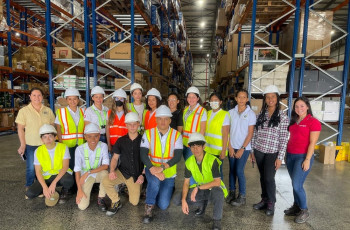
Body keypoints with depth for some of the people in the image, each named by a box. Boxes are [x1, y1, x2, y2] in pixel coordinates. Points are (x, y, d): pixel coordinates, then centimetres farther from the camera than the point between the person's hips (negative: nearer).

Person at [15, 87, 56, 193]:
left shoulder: (48, 110, 7)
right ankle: (29, 189, 21)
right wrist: (23, 145, -7)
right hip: (30, 145, -2)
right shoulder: (24, 111, -1)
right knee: (31, 168, 1)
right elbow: (20, 129, -2)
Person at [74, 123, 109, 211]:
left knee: (104, 173, -36)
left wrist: (88, 172, -29)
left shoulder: (103, 146, -17)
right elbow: (77, 170, -14)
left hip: (98, 173, 0)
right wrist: (79, 190, -16)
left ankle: (101, 199, -9)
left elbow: (105, 166, -23)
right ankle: (87, 191, 22)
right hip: (86, 177, 0)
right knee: (82, 206, -13)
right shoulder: (80, 149, -18)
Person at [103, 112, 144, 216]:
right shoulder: (121, 140, 4)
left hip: (136, 175, -1)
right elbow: (115, 158, 3)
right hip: (122, 171, 1)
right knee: (106, 181, -27)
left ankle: (128, 187, 28)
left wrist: (142, 175, -8)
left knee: (134, 202, -5)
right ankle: (116, 202, 0)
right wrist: (112, 171, -16)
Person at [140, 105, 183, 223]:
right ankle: (148, 207, -10)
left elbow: (177, 156, -17)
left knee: (163, 205, -3)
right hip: (152, 169, -1)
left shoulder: (176, 135, -7)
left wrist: (162, 167, -31)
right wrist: (152, 168, -31)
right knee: (155, 180, -36)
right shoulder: (148, 133, -7)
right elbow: (143, 154, -14)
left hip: (169, 173, 1)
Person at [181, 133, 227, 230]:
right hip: (200, 189, 5)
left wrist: (198, 187, -32)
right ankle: (202, 203, 13)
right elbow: (186, 183, -5)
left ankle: (217, 221, -16)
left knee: (217, 191, -39)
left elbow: (217, 182, -29)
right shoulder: (189, 162, -10)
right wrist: (184, 200, -19)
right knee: (182, 197, -17)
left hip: (214, 189, -5)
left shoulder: (212, 160, -25)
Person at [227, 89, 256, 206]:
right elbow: (227, 131, 5)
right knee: (232, 170, 8)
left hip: (244, 147, -3)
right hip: (232, 147, 3)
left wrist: (242, 149, -9)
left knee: (239, 171, -5)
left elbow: (250, 133, -5)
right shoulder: (231, 112, 4)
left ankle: (242, 197, 9)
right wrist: (230, 147, -1)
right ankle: (232, 192, 23)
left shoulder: (251, 114, -4)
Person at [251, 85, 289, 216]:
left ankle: (271, 204, 18)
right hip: (259, 151, 4)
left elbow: (284, 139, -7)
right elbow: (255, 134, 9)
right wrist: (253, 150, 8)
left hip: (272, 152, -4)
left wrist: (280, 157, -10)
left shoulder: (282, 117, -5)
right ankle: (264, 200, 29)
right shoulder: (261, 115, 6)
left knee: (269, 178, -3)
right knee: (262, 177, 12)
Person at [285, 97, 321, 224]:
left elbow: (312, 143, -12)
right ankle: (296, 207, 27)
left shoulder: (313, 122, -8)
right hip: (290, 156, 6)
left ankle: (304, 211, 13)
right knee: (295, 184, 13)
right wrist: (286, 154, 13)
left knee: (297, 185, -7)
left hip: (303, 157, -6)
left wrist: (307, 160, -15)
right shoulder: (293, 121, 11)